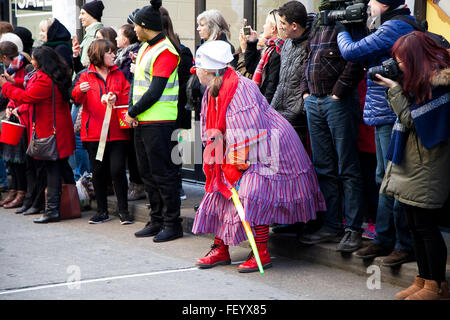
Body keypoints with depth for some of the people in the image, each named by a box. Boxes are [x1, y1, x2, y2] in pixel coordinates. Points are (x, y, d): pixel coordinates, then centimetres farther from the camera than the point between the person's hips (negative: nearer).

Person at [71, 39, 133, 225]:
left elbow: (128, 97, 4)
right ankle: (102, 211, 16)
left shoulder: (119, 75, 11)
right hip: (94, 132, 0)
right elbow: (76, 98, -5)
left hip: (117, 132, 0)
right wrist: (80, 90, -27)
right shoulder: (85, 76, 7)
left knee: (118, 170, -6)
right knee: (98, 172, 6)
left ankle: (123, 210, 4)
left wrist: (115, 98, -15)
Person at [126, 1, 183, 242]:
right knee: (147, 172, 13)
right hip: (141, 122, 9)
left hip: (159, 122, -9)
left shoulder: (165, 51, -14)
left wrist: (133, 113, -10)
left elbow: (155, 91, -19)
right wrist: (131, 111, 0)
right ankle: (157, 221, 23)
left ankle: (172, 224, 3)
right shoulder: (145, 48, 15)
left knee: (163, 173, -5)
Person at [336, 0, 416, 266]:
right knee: (385, 180, 15)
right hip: (386, 117, 11)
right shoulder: (403, 24, 16)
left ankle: (407, 246, 1)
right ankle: (384, 241, 24)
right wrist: (352, 30, 10)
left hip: (393, 117, -11)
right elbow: (367, 57, 20)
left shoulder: (395, 27, -16)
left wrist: (342, 31, 4)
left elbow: (352, 52, -15)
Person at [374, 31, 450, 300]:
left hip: (426, 167, -9)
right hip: (411, 164, 9)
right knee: (416, 225, 13)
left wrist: (395, 88, -10)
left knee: (426, 226, -3)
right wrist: (395, 88, 3)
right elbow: (408, 116, 13)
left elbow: (411, 119, -16)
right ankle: (424, 280, 22)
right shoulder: (422, 79, 12)